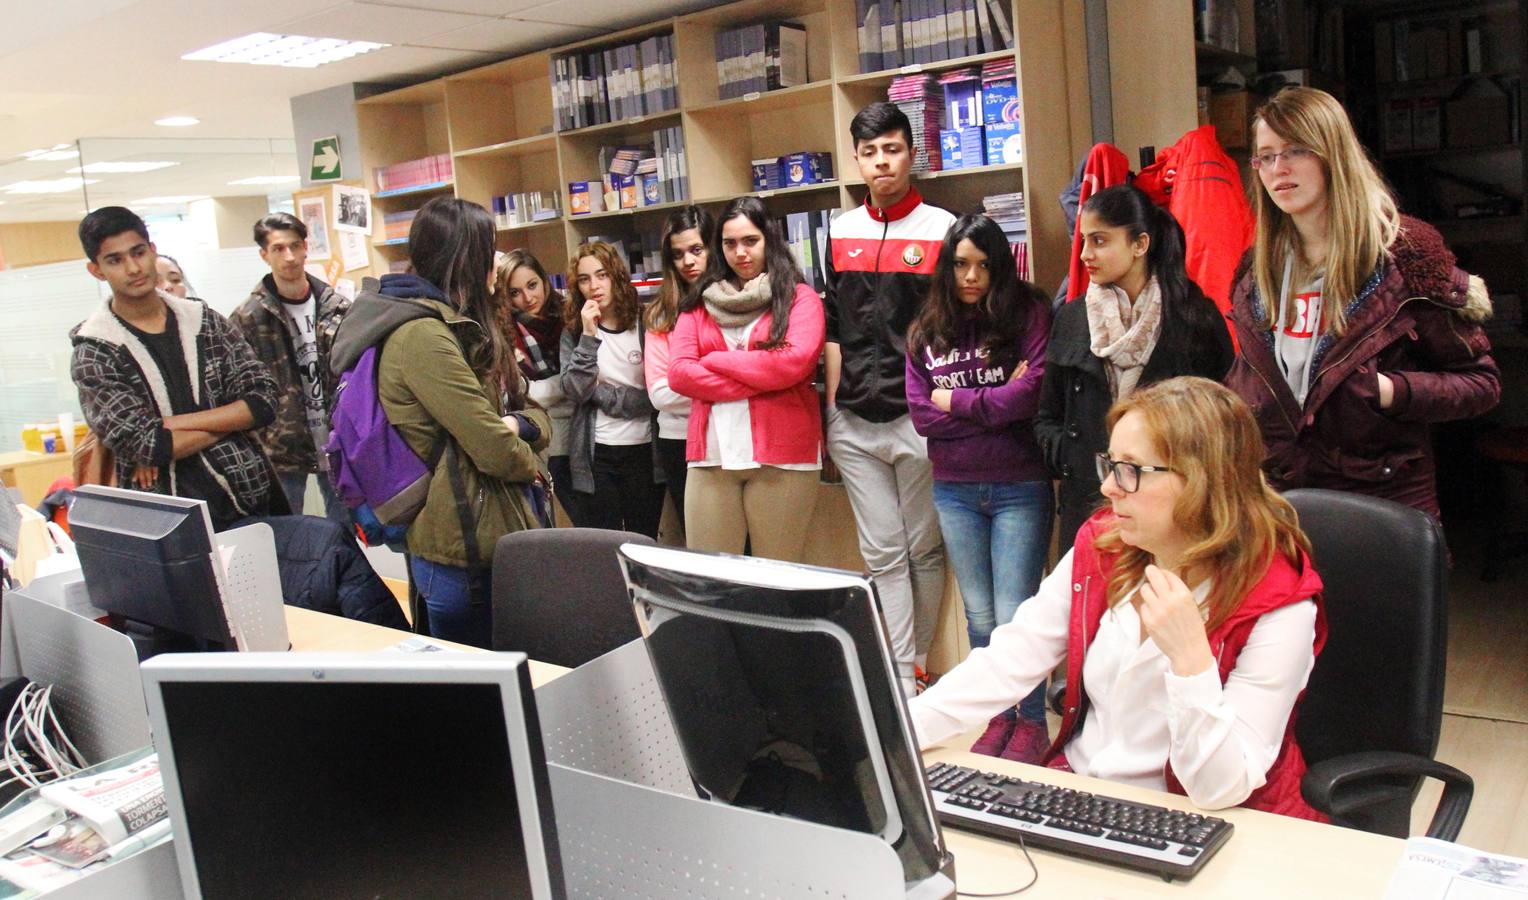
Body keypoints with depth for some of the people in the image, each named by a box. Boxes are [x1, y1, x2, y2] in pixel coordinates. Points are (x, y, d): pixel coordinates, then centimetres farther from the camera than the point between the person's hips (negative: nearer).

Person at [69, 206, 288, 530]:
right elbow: (144, 445, -15)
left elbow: (263, 401, -6)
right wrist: (232, 419, -8)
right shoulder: (93, 354, -4)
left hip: (254, 501, 3)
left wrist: (172, 425, -14)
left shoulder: (205, 321, 5)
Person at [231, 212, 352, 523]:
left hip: (338, 444, 3)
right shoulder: (248, 318, -6)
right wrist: (257, 447, -9)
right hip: (282, 450, -2)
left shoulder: (337, 306, 3)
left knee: (346, 531, 12)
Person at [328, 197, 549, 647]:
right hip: (463, 553, -9)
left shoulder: (458, 328, 13)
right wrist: (529, 462, 0)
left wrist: (515, 424, -11)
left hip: (490, 537, 9)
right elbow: (495, 452, -22)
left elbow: (539, 415, 12)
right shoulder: (421, 335, -18)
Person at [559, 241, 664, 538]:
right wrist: (589, 335, -14)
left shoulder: (646, 324, 0)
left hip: (644, 451, 0)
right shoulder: (574, 330, 4)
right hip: (595, 456, 1)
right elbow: (574, 390, -9)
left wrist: (603, 393, -7)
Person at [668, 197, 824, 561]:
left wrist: (716, 360, -3)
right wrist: (758, 382, -8)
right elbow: (678, 373, 1)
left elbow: (796, 361, -12)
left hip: (782, 453, -3)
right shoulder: (700, 303, 14)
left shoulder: (799, 297, 6)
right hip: (712, 453, 3)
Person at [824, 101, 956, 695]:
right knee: (882, 555, 6)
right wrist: (831, 412, 11)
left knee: (924, 550, 8)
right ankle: (901, 677, 13)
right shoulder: (840, 233, 11)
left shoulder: (941, 228, -1)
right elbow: (834, 328, 14)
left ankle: (920, 661, 24)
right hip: (854, 423, 4)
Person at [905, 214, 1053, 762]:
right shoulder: (925, 331, 6)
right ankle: (997, 717, 29)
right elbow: (921, 415, -2)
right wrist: (996, 402, -9)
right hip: (955, 491, 4)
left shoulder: (1029, 315, -3)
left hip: (1020, 488, -4)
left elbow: (1033, 393, -16)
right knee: (980, 615, 14)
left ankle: (1032, 723, 17)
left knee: (1014, 616, -2)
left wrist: (956, 400, -6)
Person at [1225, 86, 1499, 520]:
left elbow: (1481, 381, -5)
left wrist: (1390, 391, -20)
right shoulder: (1259, 266, 6)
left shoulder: (1404, 253, -8)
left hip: (1385, 501, -4)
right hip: (1276, 497, 4)